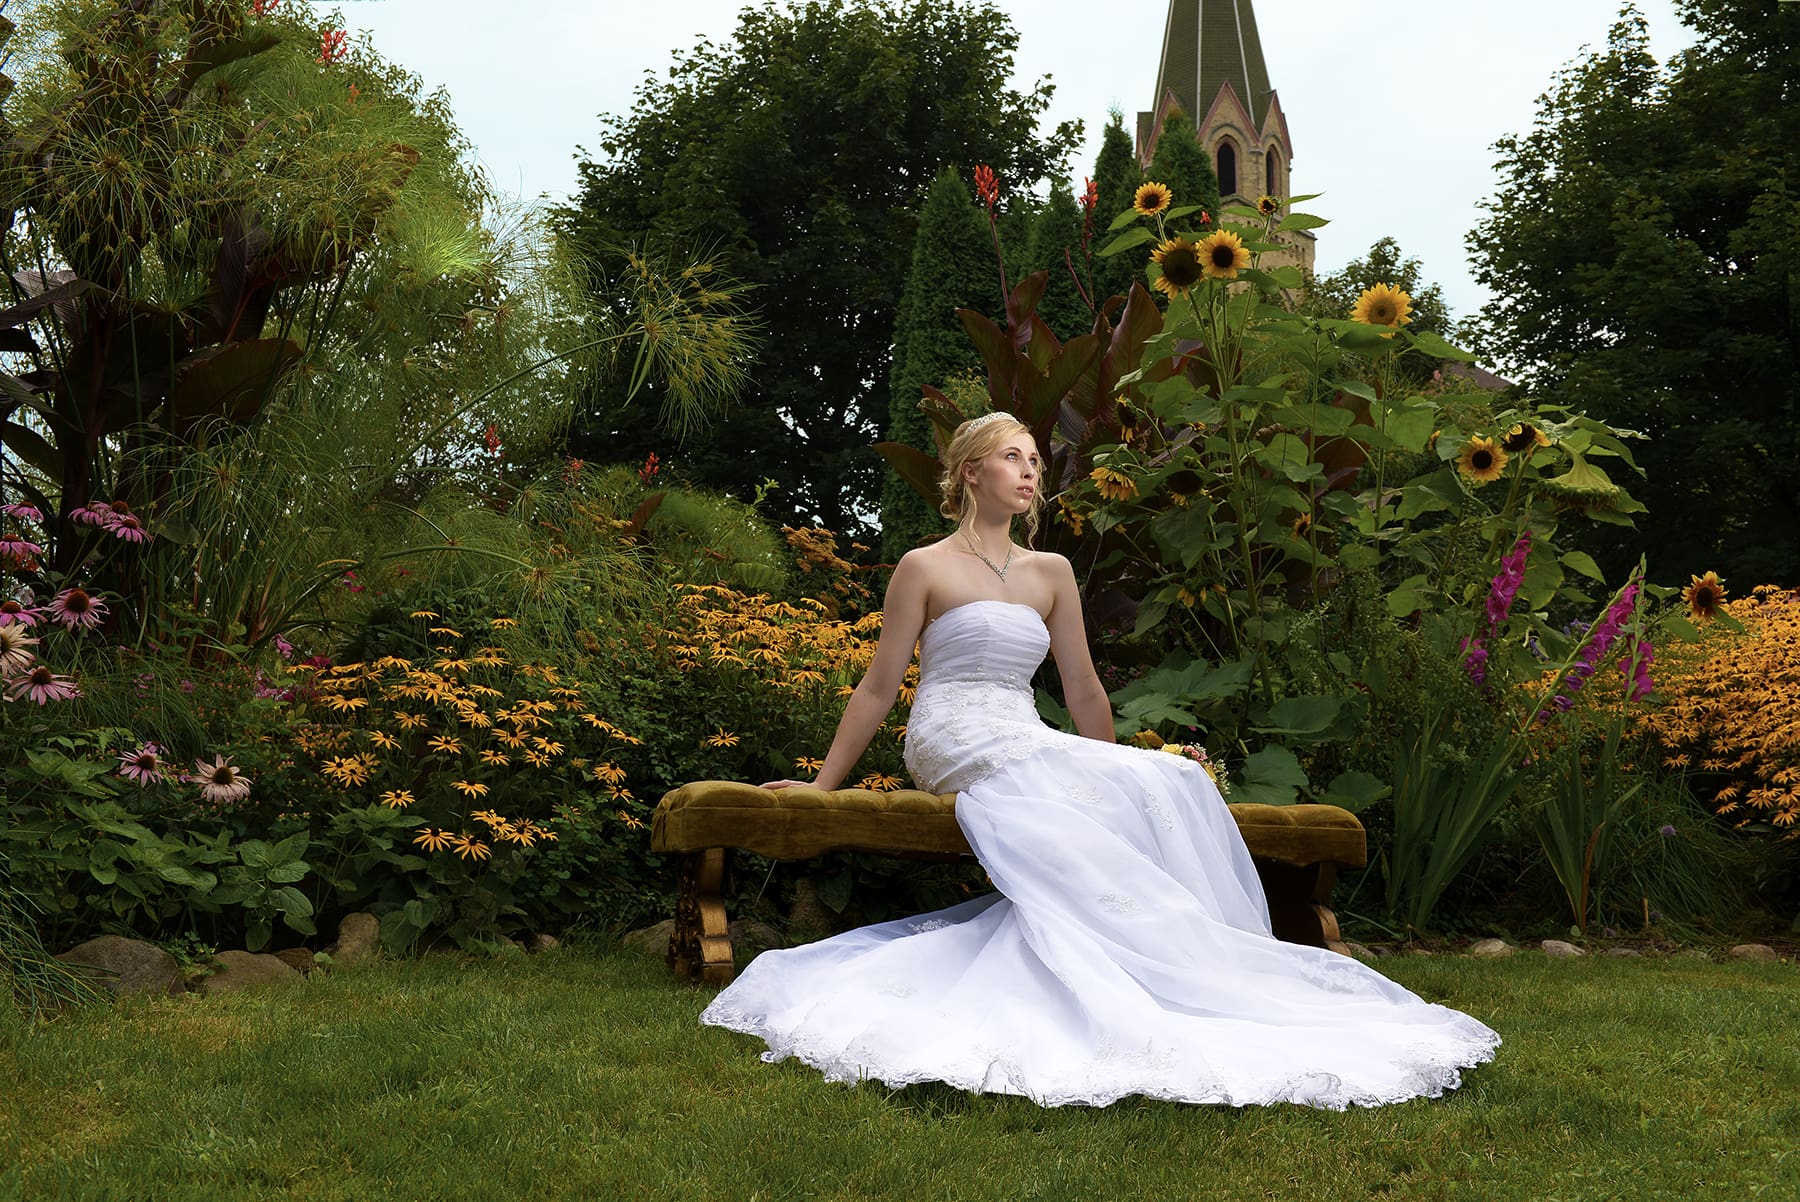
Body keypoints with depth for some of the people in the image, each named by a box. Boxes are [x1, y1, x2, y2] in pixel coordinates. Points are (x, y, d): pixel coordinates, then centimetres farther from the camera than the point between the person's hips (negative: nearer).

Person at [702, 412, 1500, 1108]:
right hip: (957, 744, -6)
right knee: (1155, 784, -27)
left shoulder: (1051, 574, 18)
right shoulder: (925, 568, 3)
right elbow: (879, 687, 5)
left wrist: (1118, 776, 21)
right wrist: (821, 785, 3)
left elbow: (1083, 689, 20)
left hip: (1029, 749, 6)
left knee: (1169, 783, -21)